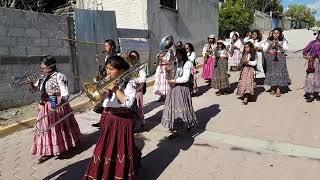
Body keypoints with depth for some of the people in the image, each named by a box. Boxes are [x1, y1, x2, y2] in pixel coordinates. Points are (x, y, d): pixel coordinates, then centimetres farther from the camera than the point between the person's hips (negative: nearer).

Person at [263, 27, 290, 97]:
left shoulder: (283, 41, 6)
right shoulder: (269, 41, 7)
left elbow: (286, 48, -7)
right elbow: (264, 49, -2)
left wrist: (279, 44, -20)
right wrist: (270, 44, -16)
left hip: (280, 59, -1)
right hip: (271, 59, 1)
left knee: (279, 73, -7)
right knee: (272, 73, 0)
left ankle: (278, 89, -2)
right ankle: (273, 88, 12)